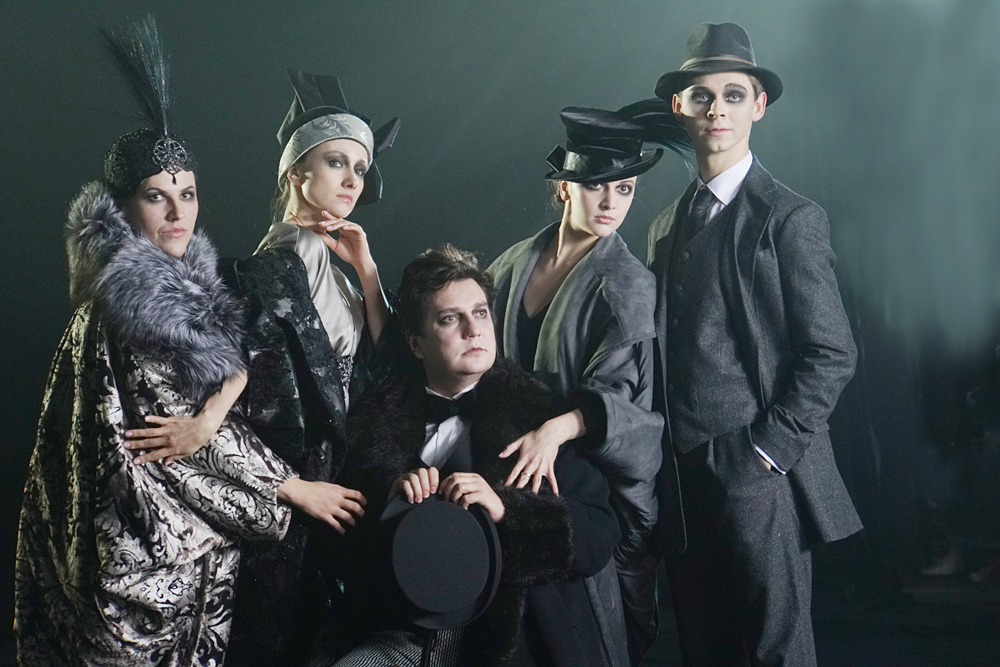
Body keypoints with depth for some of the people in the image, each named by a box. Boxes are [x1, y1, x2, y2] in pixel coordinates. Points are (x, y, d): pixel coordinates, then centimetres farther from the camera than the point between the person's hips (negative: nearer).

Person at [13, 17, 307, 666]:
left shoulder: (189, 282, 8)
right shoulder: (125, 304, -17)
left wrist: (212, 413, -23)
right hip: (147, 544, -8)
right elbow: (169, 420, -18)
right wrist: (296, 489, -13)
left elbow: (241, 356, 1)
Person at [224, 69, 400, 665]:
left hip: (328, 481, 8)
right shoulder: (274, 270, -16)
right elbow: (264, 401, -17)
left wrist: (366, 268, -4)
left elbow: (378, 358, 3)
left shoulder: (330, 264, 9)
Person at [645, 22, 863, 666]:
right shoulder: (666, 227, 14)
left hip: (760, 475, -6)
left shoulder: (792, 218, -5)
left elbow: (832, 355, -9)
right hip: (683, 480, 6)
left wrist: (765, 452, -14)